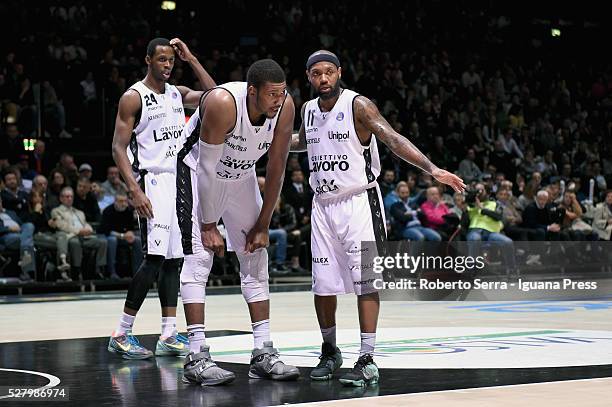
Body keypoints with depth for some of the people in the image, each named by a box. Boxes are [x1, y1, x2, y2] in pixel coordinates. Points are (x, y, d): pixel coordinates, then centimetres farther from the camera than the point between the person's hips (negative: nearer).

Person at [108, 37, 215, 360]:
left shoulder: (177, 93, 13)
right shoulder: (133, 97, -8)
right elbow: (118, 148, -11)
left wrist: (191, 59, 2)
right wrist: (134, 190, -22)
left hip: (180, 181, 8)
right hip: (153, 182, -8)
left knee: (173, 259, 6)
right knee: (154, 258, -14)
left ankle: (169, 336, 10)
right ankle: (121, 335, -8)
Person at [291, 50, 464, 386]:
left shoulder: (358, 105, -12)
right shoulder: (308, 110, 7)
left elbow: (394, 140, -22)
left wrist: (432, 169, -34)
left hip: (359, 202, -6)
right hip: (323, 204, 6)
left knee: (364, 281, -10)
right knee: (322, 284, 6)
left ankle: (367, 361, -9)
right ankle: (330, 352, 24)